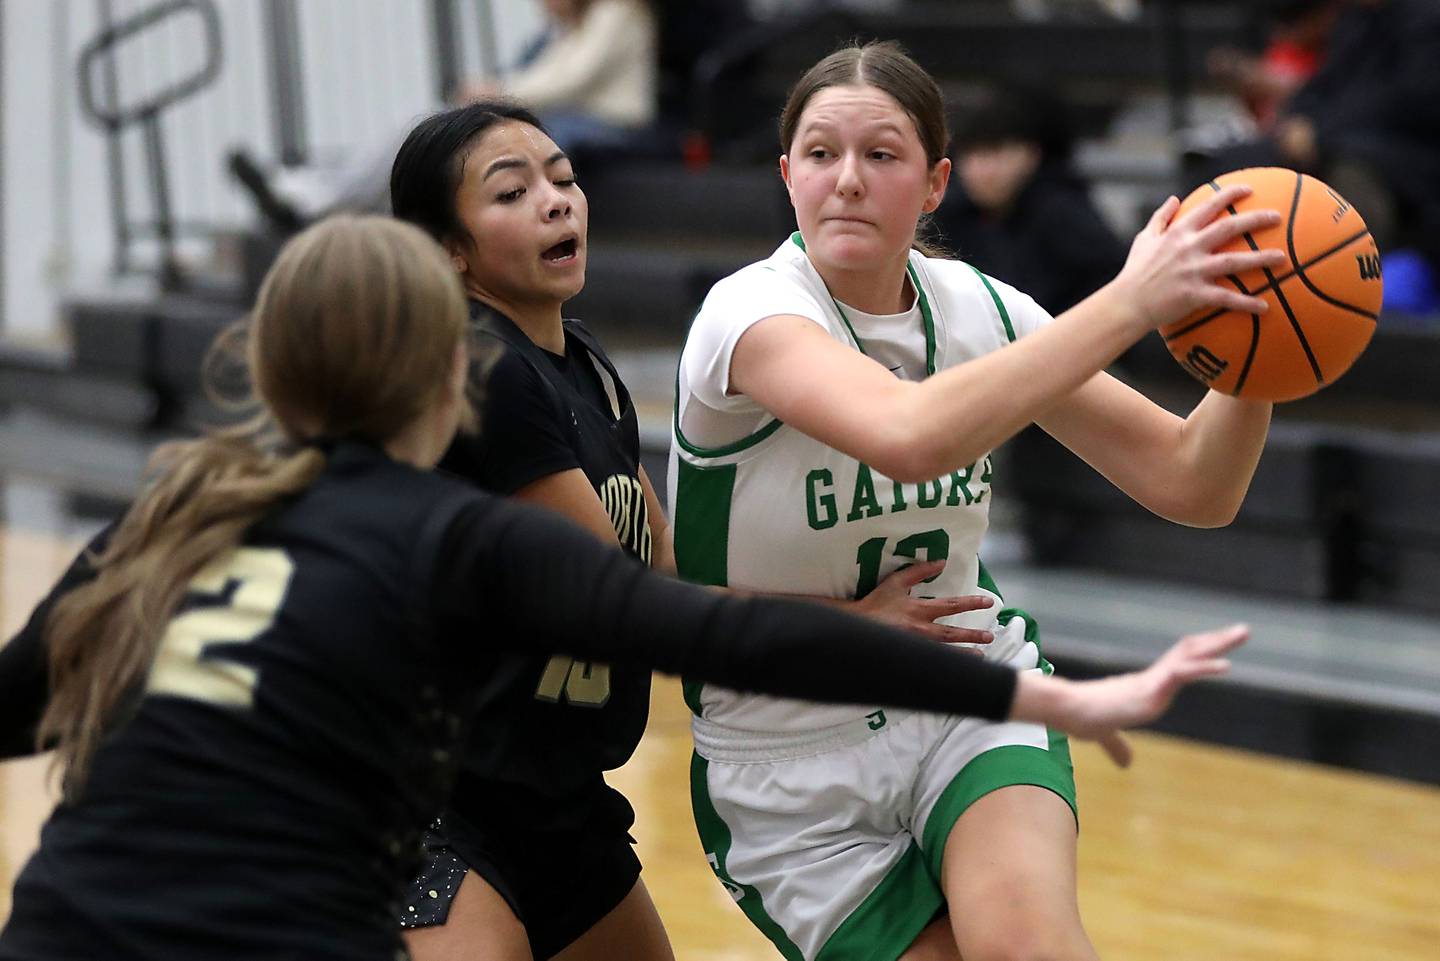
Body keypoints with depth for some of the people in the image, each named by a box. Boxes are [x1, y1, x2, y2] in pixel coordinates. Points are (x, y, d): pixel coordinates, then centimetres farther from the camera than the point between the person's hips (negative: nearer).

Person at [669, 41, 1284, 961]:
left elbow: (1190, 486, -6)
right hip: (794, 766, -2)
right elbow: (912, 435, -41)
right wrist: (1129, 302, -40)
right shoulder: (749, 313, -19)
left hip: (973, 708, 2)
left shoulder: (978, 308, -4)